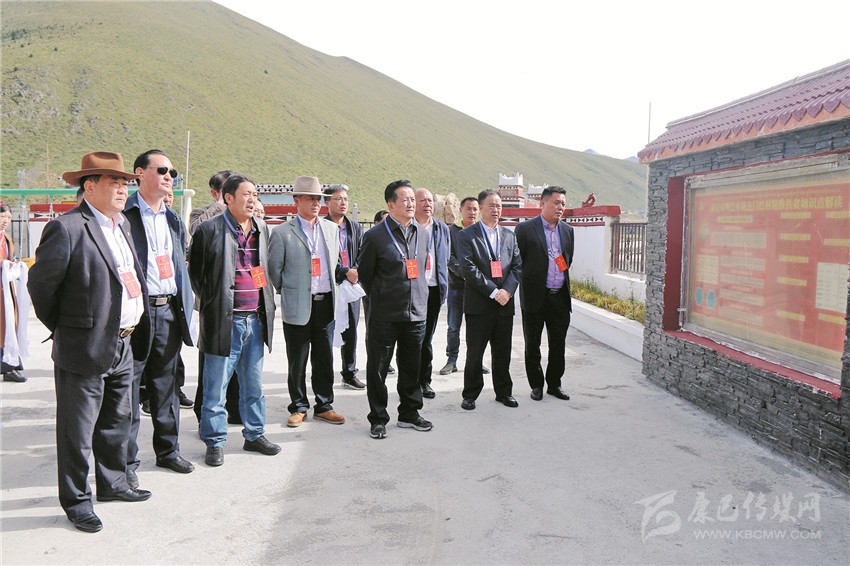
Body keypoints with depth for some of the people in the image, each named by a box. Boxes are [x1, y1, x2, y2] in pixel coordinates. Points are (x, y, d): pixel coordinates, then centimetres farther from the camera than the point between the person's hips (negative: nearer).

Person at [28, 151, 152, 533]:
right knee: (78, 431, 6)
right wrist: (61, 328, 0)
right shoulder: (67, 228, -15)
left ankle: (113, 484, 37)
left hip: (123, 346, 8)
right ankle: (76, 501, 21)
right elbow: (41, 284, -10)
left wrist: (133, 330, 15)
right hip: (84, 349, -8)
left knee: (117, 423, 21)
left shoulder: (121, 225, 10)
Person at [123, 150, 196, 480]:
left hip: (169, 312, 6)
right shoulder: (123, 215, -6)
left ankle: (168, 450, 28)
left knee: (166, 387, 16)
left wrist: (185, 307, 12)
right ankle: (127, 461, 15)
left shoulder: (173, 220, 15)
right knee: (129, 388, 2)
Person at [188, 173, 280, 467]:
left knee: (254, 384, 15)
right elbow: (195, 272, 0)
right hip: (224, 320, -6)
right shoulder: (209, 230, -7)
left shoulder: (262, 228, 12)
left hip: (255, 320, 6)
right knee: (216, 387, 3)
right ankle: (214, 442, 17)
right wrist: (209, 304, 0)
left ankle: (254, 434, 29)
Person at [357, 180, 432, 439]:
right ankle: (378, 419, 18)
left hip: (416, 313, 5)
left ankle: (409, 413, 29)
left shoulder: (422, 234, 9)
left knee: (411, 368, 14)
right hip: (385, 316, -4)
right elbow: (364, 274, 0)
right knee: (377, 369, 4)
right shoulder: (375, 236, -8)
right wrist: (380, 297, 7)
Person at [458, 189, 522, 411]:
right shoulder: (467, 235, -4)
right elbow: (468, 268, -12)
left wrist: (507, 290, -8)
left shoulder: (509, 235, 13)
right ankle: (470, 394, 15)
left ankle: (504, 392, 25)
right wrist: (493, 292, -15)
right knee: (474, 353, 3)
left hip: (505, 303, 4)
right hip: (478, 304, -4)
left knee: (503, 351, 12)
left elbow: (517, 265, 9)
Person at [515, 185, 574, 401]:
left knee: (558, 344, 10)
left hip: (560, 297, 4)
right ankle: (536, 385, 21)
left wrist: (561, 280, 13)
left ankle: (554, 384, 25)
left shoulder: (567, 230, 10)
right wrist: (529, 283, -1)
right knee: (532, 345, 7)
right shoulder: (525, 229, -7)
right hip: (535, 297, -4)